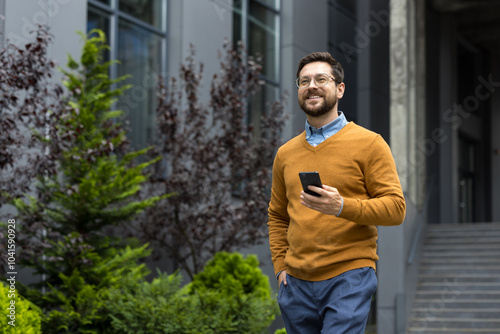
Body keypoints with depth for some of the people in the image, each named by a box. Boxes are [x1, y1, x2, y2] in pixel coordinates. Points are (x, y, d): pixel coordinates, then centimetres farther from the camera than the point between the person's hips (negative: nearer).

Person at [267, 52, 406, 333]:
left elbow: (396, 207, -8)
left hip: (349, 278, -5)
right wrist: (280, 266, 10)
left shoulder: (369, 143, -1)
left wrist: (342, 207, -21)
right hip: (297, 283, 5)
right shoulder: (286, 154, 14)